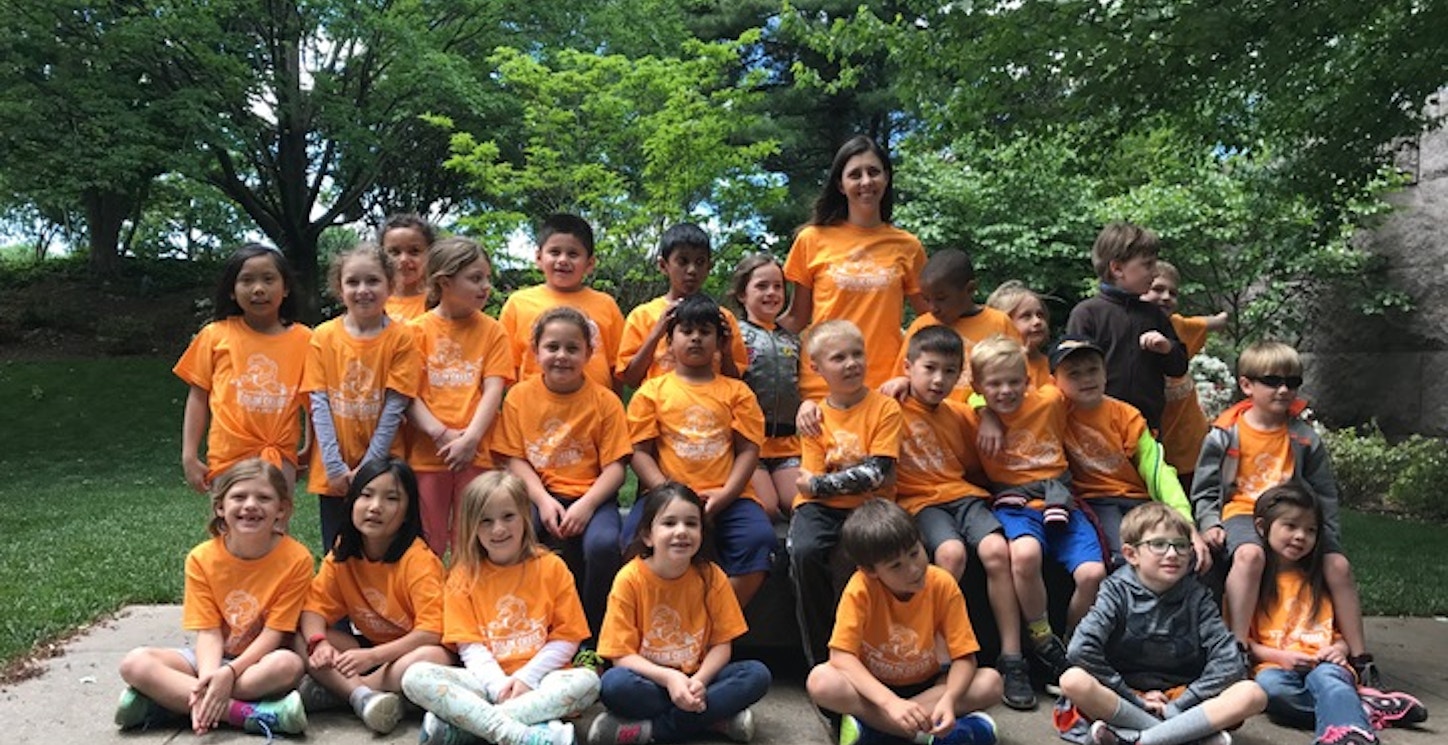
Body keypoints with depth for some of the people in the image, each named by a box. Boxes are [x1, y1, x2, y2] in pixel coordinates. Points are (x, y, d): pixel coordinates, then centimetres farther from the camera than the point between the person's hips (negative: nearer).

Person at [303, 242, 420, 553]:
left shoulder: (400, 338, -4)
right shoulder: (323, 337, 1)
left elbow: (394, 407, -7)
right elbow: (319, 404, -2)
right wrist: (335, 465, -9)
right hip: (332, 474, 2)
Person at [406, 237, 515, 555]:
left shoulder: (491, 331, 5)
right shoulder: (418, 329, 3)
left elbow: (493, 390, -3)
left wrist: (469, 439, -15)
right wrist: (442, 434, -15)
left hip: (475, 454, 1)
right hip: (426, 454, 0)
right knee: (428, 548, 6)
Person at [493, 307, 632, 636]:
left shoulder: (604, 401, 0)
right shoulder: (520, 396, 5)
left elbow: (614, 467, -4)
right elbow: (515, 460, 2)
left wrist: (587, 504, -19)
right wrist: (543, 500, -14)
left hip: (590, 496, -1)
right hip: (537, 495, 1)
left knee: (604, 544, -32)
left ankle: (593, 635, -6)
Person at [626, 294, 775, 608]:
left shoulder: (736, 392, 14)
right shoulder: (652, 392, 12)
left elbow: (748, 449, 6)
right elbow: (640, 452, 5)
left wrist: (725, 494, -11)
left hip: (727, 498, 1)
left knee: (759, 539, -28)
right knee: (635, 534, -30)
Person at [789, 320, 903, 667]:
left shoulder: (885, 408, -1)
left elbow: (877, 473, -11)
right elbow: (811, 482, 0)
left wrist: (819, 484, -12)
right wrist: (855, 479, -14)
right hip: (822, 508, 2)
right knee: (804, 551, -28)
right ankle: (819, 658, -13)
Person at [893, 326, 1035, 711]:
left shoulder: (958, 415, 16)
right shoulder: (893, 410, 1)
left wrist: (975, 494, 11)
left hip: (963, 494, 4)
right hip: (918, 501, -4)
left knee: (996, 550, -23)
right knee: (951, 552, -33)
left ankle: (1012, 660, -14)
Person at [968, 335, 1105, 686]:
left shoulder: (1051, 400, 4)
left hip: (1059, 500, 2)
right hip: (1014, 504, -2)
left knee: (1092, 573, -22)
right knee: (1025, 554, -36)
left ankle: (1072, 646, 9)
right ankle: (1043, 643, -11)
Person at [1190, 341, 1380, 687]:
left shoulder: (1304, 437, 8)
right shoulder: (1225, 434, 0)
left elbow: (1325, 492, 14)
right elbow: (1205, 489, 4)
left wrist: (1327, 534, 2)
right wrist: (1210, 525, -11)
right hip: (1242, 512, -4)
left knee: (1338, 564, -14)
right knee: (1249, 554, -36)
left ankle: (1360, 658, 4)